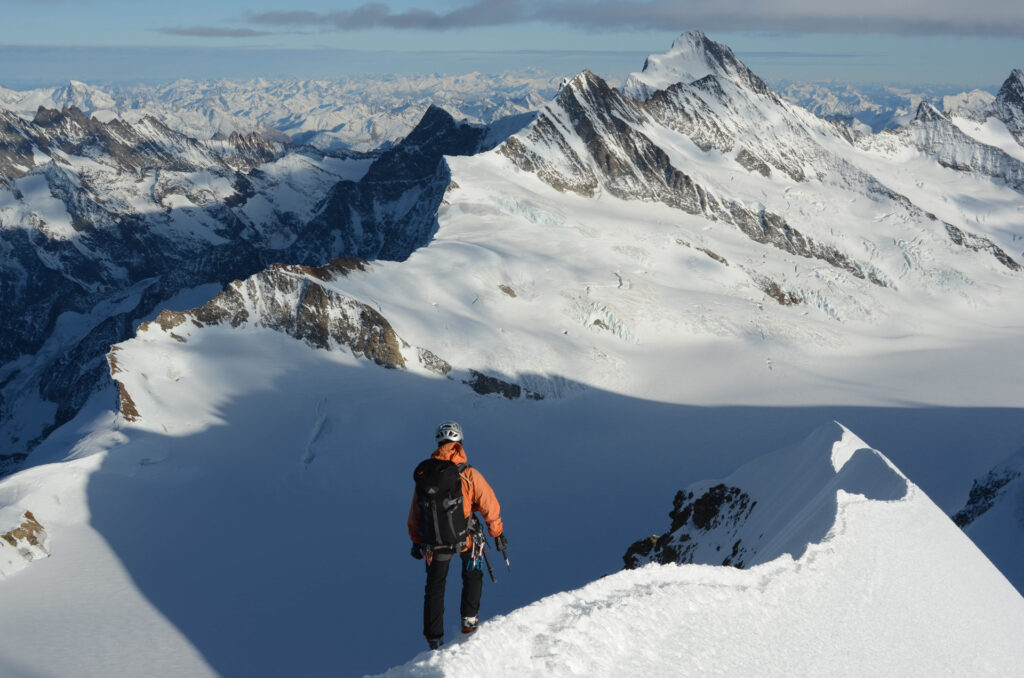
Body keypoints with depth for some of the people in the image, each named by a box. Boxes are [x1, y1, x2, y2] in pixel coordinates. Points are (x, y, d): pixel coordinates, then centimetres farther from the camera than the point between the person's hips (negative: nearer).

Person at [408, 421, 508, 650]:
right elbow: (489, 505, -7)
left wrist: (416, 541, 15)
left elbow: (415, 512, 4)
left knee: (434, 588, 17)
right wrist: (498, 533, 7)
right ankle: (469, 619, 28)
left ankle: (434, 638, 20)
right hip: (465, 537, -2)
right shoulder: (469, 474, -14)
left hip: (434, 543, 2)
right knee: (472, 576, 28)